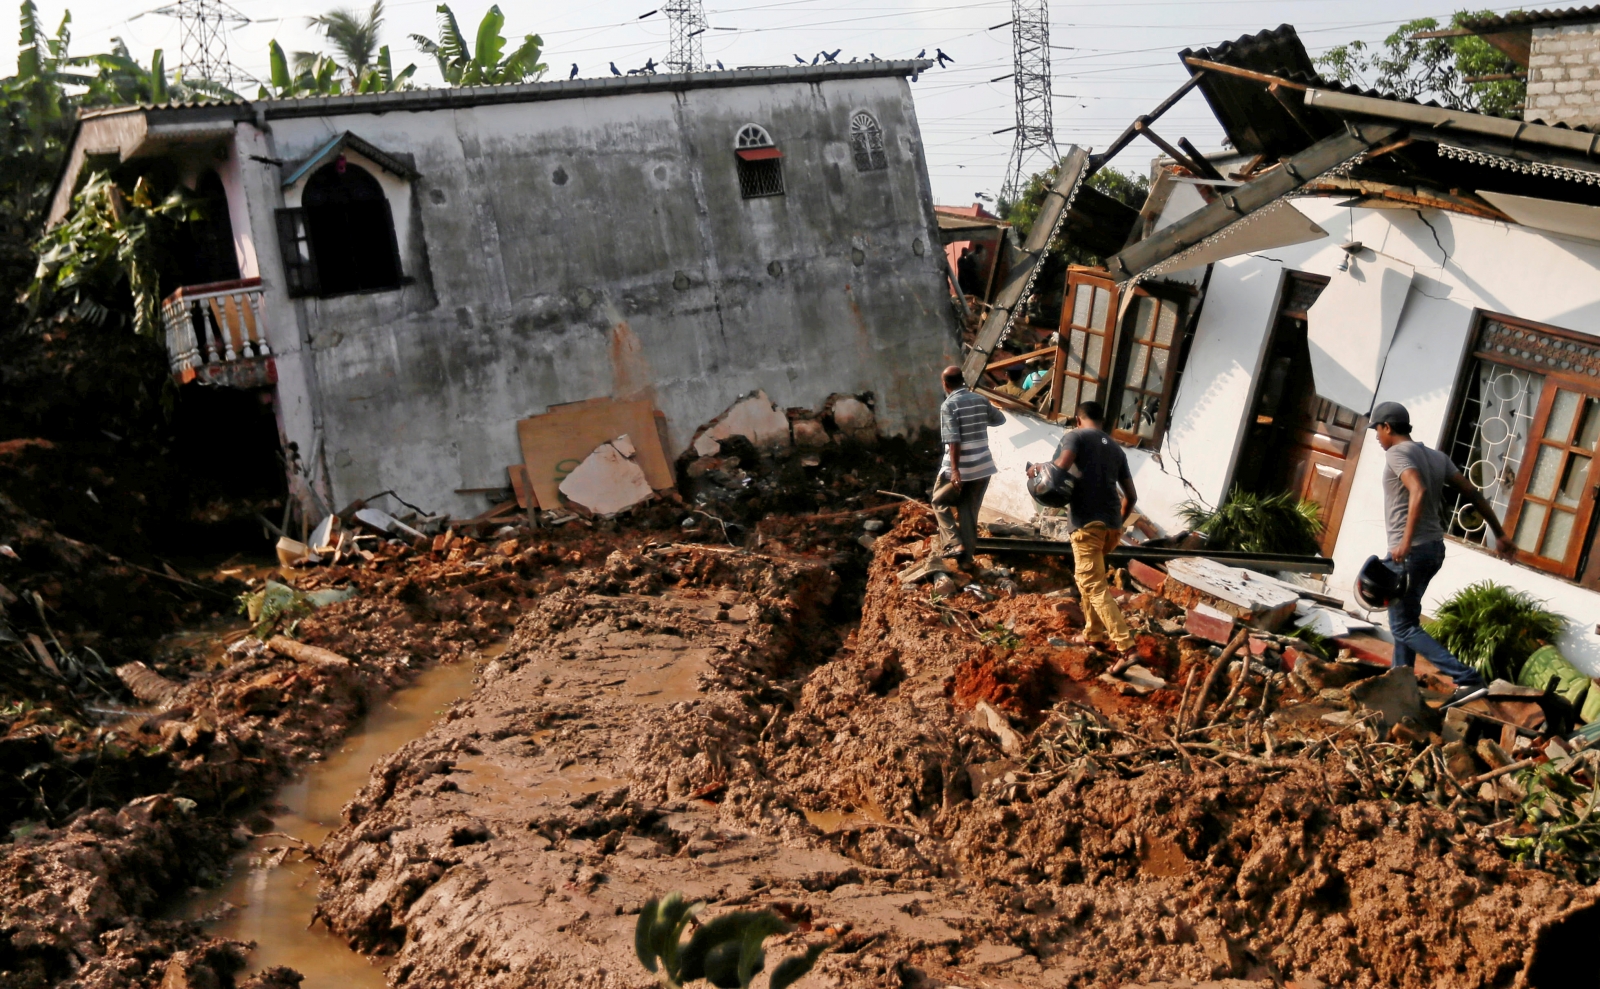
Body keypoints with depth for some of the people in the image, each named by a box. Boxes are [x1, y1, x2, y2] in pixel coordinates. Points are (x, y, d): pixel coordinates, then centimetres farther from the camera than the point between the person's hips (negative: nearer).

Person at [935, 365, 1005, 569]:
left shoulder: (949, 405, -12)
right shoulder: (980, 400, 6)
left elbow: (953, 440, -19)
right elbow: (1000, 419, 23)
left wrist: (955, 470, -21)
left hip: (959, 468, -5)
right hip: (983, 466, 5)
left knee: (941, 504, 16)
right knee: (969, 512, 15)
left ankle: (955, 544, 2)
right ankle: (966, 558, 16)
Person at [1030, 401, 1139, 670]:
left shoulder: (1076, 436, 2)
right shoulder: (1116, 448, 20)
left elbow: (1061, 467, -17)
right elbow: (1131, 496, 20)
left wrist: (1038, 469, 2)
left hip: (1087, 523, -7)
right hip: (1111, 525, 7)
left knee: (1096, 587, -8)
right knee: (1086, 577, 27)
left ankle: (1126, 648, -18)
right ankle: (1093, 633, 30)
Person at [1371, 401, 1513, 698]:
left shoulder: (1397, 453, -11)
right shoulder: (1436, 457, 14)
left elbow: (1418, 491, -28)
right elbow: (1473, 493, 12)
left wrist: (1406, 540, -34)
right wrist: (1499, 534, 16)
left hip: (1410, 551, -9)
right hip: (1434, 547, 9)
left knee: (1403, 626, -5)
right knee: (1406, 618, 20)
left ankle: (1467, 677, -14)